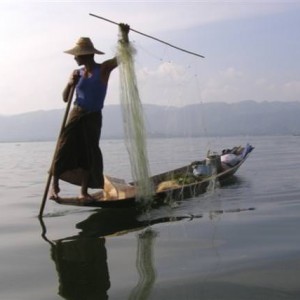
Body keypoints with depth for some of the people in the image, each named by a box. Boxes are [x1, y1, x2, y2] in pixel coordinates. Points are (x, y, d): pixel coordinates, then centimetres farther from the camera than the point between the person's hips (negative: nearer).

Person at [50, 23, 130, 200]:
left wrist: (124, 35, -25)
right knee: (64, 148, -9)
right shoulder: (77, 73, 4)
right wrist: (70, 84, -12)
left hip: (94, 117, -2)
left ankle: (84, 191, 11)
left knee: (90, 153, 3)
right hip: (76, 115, 2)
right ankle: (55, 186, -2)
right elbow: (65, 98, 6)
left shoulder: (104, 69, -3)